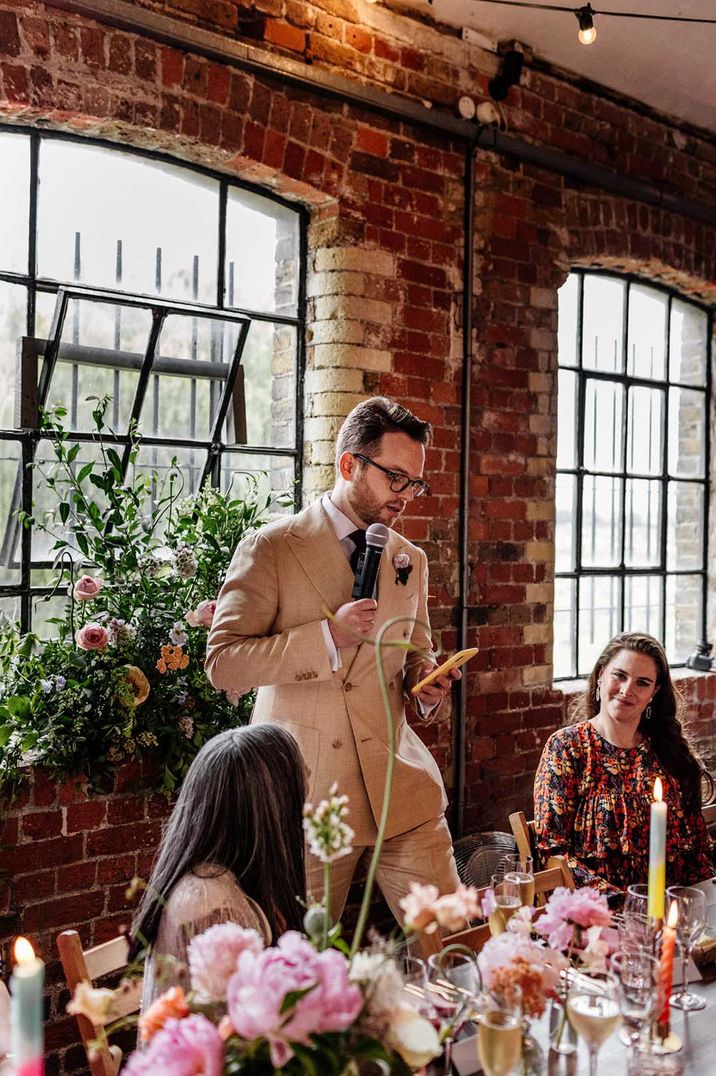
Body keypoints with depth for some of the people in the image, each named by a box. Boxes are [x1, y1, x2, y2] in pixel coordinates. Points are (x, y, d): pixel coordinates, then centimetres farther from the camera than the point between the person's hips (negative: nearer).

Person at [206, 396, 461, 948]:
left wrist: (427, 681, 0)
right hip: (305, 791, -4)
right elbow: (223, 661, -10)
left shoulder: (411, 560, 12)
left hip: (400, 785, 4)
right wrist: (327, 635, -20)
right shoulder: (270, 548, -4)